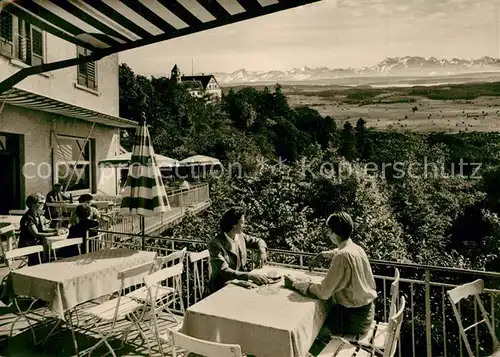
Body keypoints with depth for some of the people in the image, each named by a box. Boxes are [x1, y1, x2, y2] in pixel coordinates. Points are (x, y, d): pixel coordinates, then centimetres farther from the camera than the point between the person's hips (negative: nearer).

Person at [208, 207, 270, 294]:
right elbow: (225, 271, -27)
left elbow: (258, 241, 18)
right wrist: (250, 276, -38)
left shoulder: (240, 235, 2)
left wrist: (262, 249, -6)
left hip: (240, 280, 7)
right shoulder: (215, 244, -19)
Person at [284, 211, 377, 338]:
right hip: (365, 311, 8)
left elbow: (323, 292, -25)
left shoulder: (343, 256, -27)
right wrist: (322, 255, 24)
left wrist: (295, 284, -15)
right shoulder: (355, 248, -1)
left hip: (354, 317, -8)